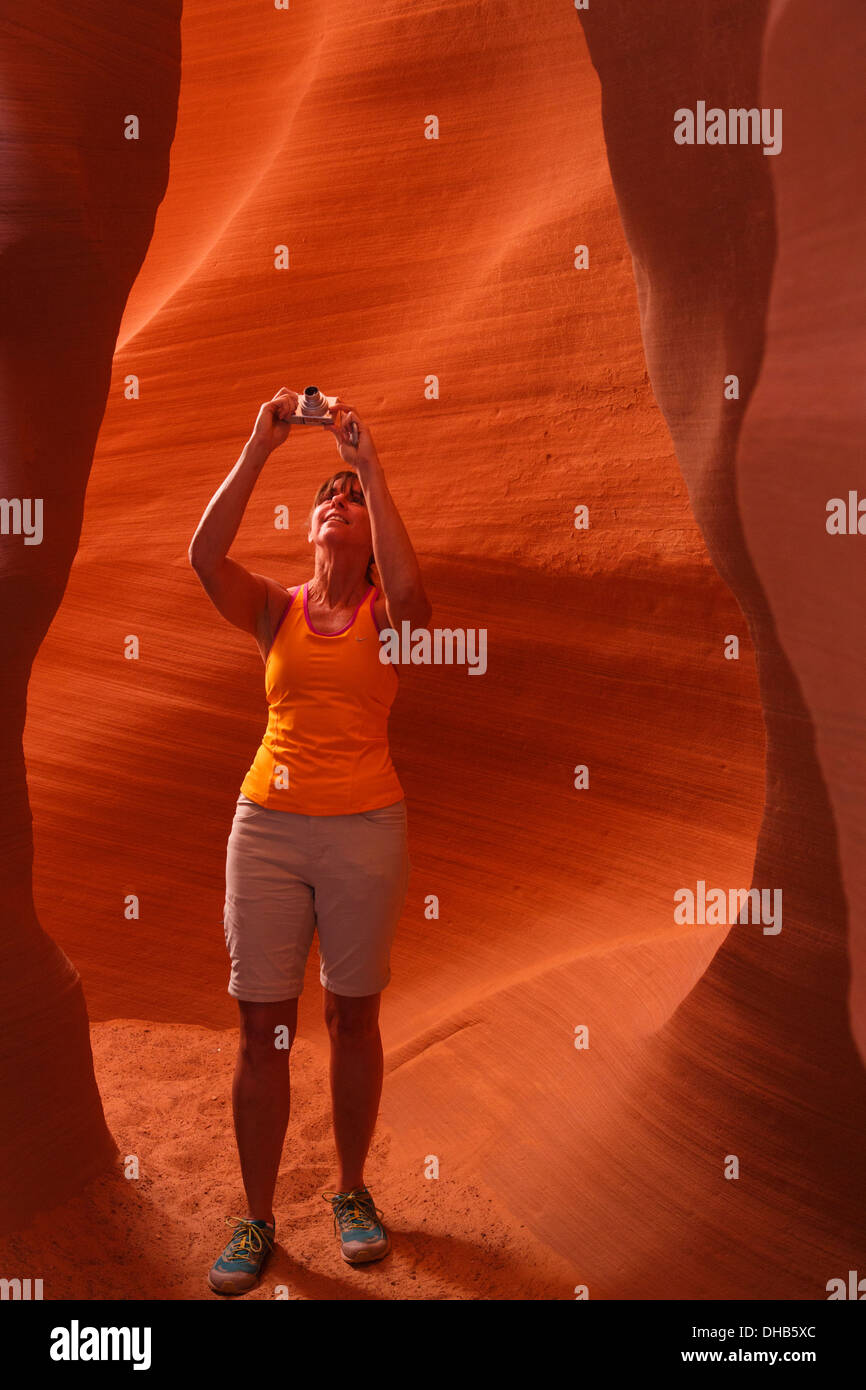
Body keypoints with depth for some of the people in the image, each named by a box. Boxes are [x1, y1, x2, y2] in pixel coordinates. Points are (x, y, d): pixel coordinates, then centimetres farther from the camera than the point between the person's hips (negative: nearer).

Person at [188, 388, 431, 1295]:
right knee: (263, 1031, 4)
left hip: (365, 828, -1)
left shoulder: (384, 614, 2)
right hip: (269, 823, 1)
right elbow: (204, 555, -13)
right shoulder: (273, 610, 6)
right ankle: (256, 1220, 19)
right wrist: (260, 448, -15)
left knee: (353, 1018, 10)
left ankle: (351, 1193, 30)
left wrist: (370, 467, -20)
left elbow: (409, 590, -23)